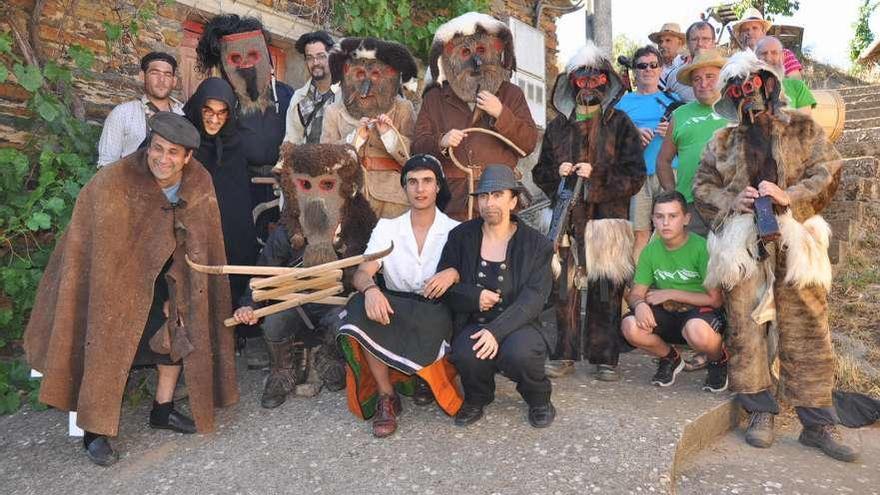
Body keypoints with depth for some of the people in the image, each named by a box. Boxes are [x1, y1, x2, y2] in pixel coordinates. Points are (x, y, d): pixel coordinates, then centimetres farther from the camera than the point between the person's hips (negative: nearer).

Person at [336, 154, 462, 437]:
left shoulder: (455, 231, 3)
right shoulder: (387, 228, 5)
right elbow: (361, 273, -7)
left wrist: (454, 273, -26)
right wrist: (370, 288, -32)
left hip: (435, 311, -1)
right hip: (393, 308, 1)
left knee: (431, 325, -36)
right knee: (360, 308, -31)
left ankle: (427, 375, 3)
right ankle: (386, 397, -16)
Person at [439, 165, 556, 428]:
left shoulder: (536, 244, -2)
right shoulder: (460, 237, 4)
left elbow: (533, 298, -12)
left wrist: (497, 331, -26)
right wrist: (475, 297, -16)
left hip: (519, 325, -1)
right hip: (474, 325, 1)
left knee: (518, 353, -33)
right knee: (466, 354, -31)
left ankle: (539, 398, 3)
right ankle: (477, 398, 5)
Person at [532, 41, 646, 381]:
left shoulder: (620, 124, 8)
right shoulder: (558, 125, 16)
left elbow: (635, 175, 1)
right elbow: (540, 171, 18)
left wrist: (597, 175, -12)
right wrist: (557, 172, -3)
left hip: (608, 218, -2)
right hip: (566, 219, 2)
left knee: (606, 290, -1)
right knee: (563, 287, 0)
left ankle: (605, 358, 11)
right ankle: (564, 354, 12)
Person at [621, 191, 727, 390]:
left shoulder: (701, 248, -16)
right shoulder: (651, 250, -1)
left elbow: (715, 299, -15)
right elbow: (635, 294, 1)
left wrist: (671, 294, -16)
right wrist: (640, 304, -23)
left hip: (702, 312, -4)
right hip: (667, 315, 4)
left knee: (698, 331, -39)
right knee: (630, 326, -24)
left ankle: (718, 361, 1)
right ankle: (669, 358, 9)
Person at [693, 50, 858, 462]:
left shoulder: (803, 128, 11)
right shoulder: (723, 142, 15)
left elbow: (827, 174, 2)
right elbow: (702, 187, 12)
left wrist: (789, 196, -14)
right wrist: (731, 201, -7)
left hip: (793, 243, -1)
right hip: (742, 246, 2)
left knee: (807, 333, -1)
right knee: (745, 330, 2)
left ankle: (818, 423, 9)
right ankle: (760, 413, 14)